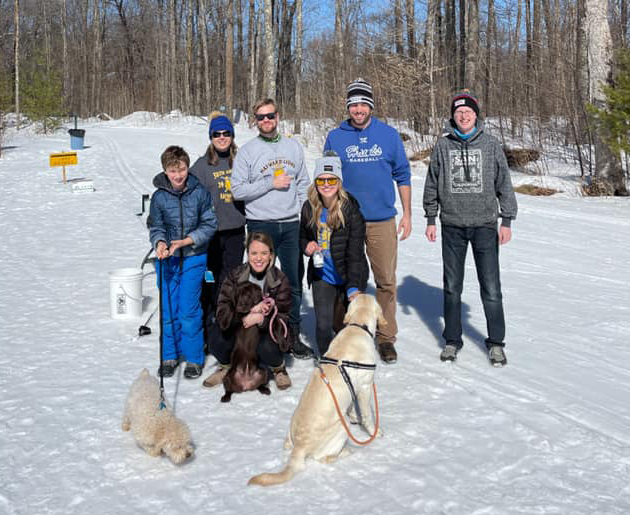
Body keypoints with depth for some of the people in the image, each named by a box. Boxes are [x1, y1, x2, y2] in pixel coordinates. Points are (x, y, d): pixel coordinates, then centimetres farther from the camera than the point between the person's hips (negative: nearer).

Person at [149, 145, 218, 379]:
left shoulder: (200, 193, -7)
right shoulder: (159, 197, -3)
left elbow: (209, 225, -3)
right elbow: (156, 227, 5)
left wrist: (186, 241, -15)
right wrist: (160, 243, -17)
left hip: (193, 258, -2)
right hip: (167, 259, 2)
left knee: (189, 309, -3)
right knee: (168, 309, 7)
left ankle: (194, 358, 12)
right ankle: (170, 355, 24)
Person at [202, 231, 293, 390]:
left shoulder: (280, 281, -11)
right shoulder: (234, 276, -8)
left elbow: (282, 319, -14)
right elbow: (223, 314, -17)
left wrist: (260, 318, -35)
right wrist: (250, 311, -33)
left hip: (268, 331, -1)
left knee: (267, 348, -35)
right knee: (218, 338, -29)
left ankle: (278, 368, 4)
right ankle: (226, 366, 8)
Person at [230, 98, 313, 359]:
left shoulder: (293, 146, 11)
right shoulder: (247, 151, 0)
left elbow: (303, 185, 13)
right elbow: (238, 190, -7)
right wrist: (271, 183, -12)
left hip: (291, 225, 3)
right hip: (261, 225, -3)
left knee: (294, 283, 6)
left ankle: (293, 335, 17)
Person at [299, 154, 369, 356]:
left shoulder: (351, 209, -16)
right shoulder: (309, 208, -2)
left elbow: (355, 253, -17)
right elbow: (302, 236, 17)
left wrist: (353, 288, -22)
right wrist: (307, 245, -8)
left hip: (350, 277, -3)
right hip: (322, 276, 3)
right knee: (323, 326, -3)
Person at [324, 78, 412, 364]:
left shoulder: (388, 134, 4)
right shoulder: (335, 137, 4)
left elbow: (402, 175, 8)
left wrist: (407, 214, 4)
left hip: (382, 221, 0)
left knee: (386, 281, 1)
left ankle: (385, 337, 13)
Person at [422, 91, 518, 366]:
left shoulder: (490, 145, 2)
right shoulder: (443, 145, 4)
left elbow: (504, 184, 4)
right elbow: (432, 185, 10)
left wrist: (507, 221, -1)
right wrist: (430, 220, 7)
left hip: (484, 224, -1)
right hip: (452, 225, 1)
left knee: (491, 288, -1)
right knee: (452, 287, 9)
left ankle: (496, 342, 13)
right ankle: (452, 340, 22)